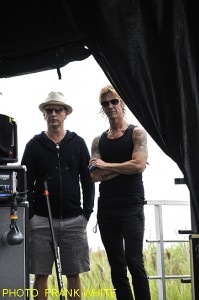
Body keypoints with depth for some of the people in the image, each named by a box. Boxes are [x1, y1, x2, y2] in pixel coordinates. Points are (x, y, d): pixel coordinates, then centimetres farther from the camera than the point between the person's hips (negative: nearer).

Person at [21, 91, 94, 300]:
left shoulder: (78, 143, 8)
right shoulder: (34, 145, 6)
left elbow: (87, 180, 8)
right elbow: (26, 183, 4)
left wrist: (87, 212, 0)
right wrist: (30, 214, -5)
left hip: (74, 220, 1)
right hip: (41, 220, -1)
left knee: (74, 274, 3)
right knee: (41, 274, 0)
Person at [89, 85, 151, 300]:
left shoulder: (137, 133, 2)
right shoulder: (98, 141, 13)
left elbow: (139, 165, -13)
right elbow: (95, 176, 1)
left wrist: (107, 165, -4)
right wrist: (125, 167, -8)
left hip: (131, 208, -5)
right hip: (106, 209, 5)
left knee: (134, 262, -13)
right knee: (116, 267, 6)